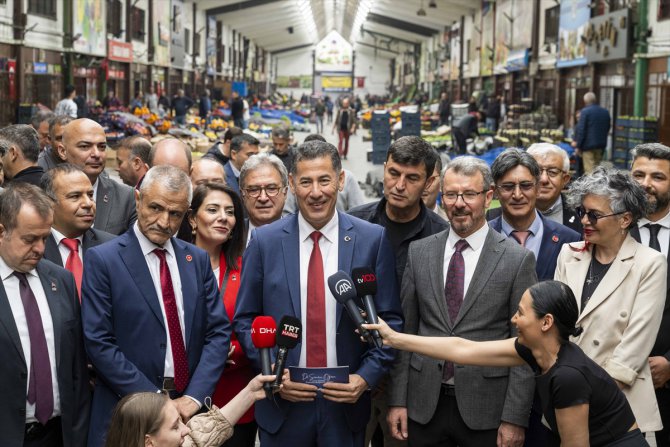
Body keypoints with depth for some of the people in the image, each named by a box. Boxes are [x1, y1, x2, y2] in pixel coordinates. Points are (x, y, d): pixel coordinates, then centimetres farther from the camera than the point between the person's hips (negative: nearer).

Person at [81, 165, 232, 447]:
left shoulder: (197, 260, 6)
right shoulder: (102, 259, -7)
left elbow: (218, 332, 3)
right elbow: (99, 342, -12)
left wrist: (194, 397, -10)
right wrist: (156, 401, -15)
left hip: (190, 407, 4)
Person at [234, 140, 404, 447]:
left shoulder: (373, 239, -3)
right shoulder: (264, 241, -1)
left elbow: (389, 320, 0)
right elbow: (245, 319, 3)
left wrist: (366, 377, -11)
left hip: (347, 401, 0)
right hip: (282, 402, 0)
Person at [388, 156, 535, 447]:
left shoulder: (518, 259, -5)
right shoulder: (418, 252, 5)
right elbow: (406, 329, 7)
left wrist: (515, 419, -8)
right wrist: (397, 400, 4)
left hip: (485, 410, -2)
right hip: (425, 406, 3)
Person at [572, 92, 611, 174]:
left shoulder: (585, 111, -11)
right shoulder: (605, 112, 9)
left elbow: (581, 130, -13)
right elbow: (608, 128, 16)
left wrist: (578, 145, -8)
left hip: (588, 144, -6)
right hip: (601, 145, 6)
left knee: (589, 169, -6)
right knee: (597, 168, 16)